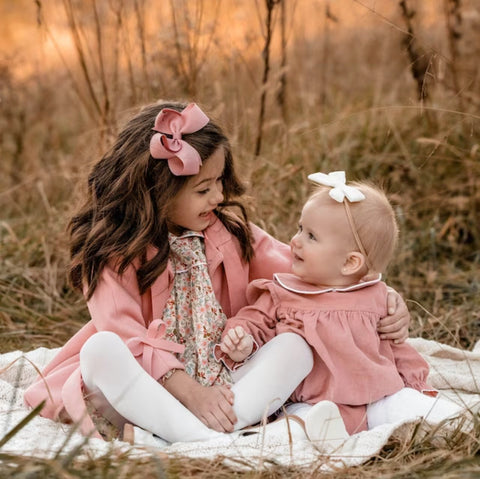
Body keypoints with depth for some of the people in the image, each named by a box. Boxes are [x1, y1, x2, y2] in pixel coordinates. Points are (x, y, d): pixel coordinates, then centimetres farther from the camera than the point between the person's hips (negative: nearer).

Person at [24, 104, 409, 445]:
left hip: (223, 384, 4)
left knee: (295, 344, -19)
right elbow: (130, 339, -17)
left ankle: (217, 432, -36)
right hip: (149, 386, -3)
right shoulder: (112, 252, -8)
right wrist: (190, 391, -28)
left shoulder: (230, 229, 6)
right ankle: (202, 439, -41)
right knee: (103, 350, -33)